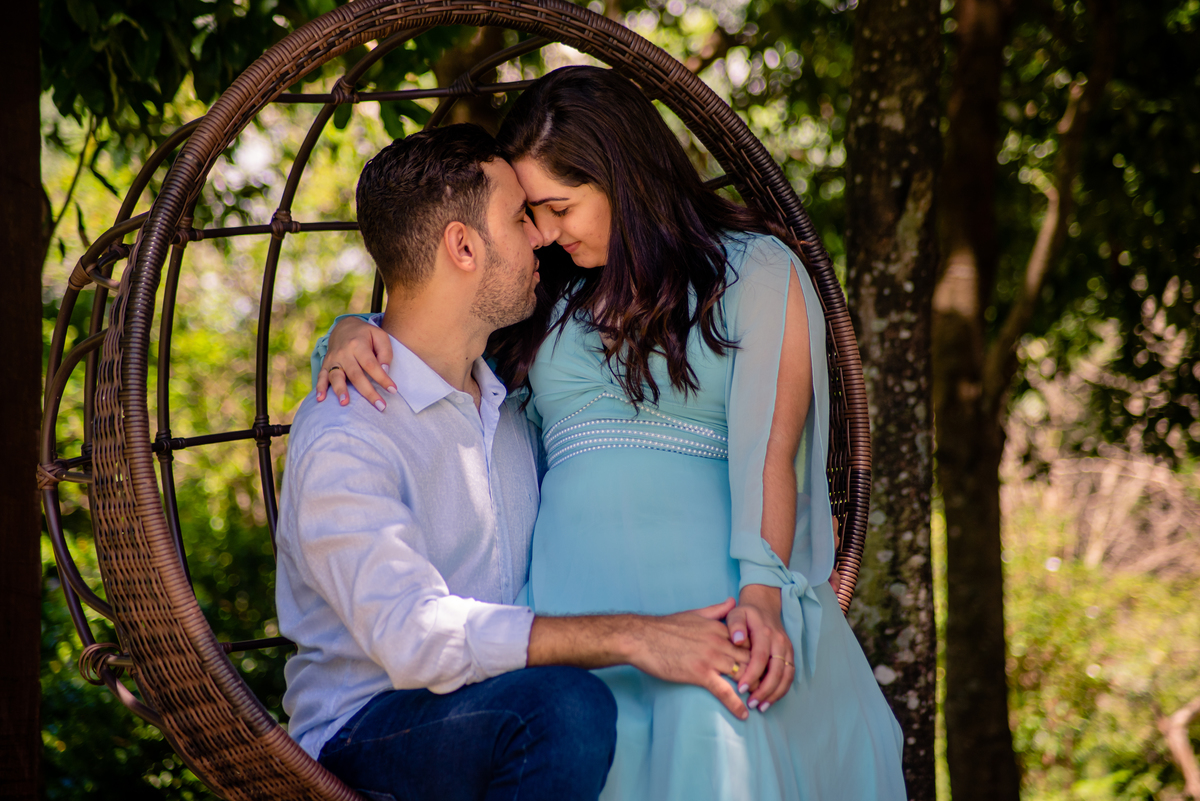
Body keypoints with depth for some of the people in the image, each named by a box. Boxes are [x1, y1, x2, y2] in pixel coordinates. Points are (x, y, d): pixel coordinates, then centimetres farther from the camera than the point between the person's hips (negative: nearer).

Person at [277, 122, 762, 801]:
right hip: (369, 730, -6)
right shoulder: (341, 438, -14)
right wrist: (631, 638, -32)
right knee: (566, 706, -35)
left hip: (505, 706, 6)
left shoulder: (510, 406, 15)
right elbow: (415, 636, -26)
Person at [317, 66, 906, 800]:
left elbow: (768, 447, -1)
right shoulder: (550, 295, 26)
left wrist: (761, 595, -16)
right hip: (575, 601, 3)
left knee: (716, 727, -36)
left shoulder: (755, 271, 12)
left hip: (711, 583, -3)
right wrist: (353, 336, 11)